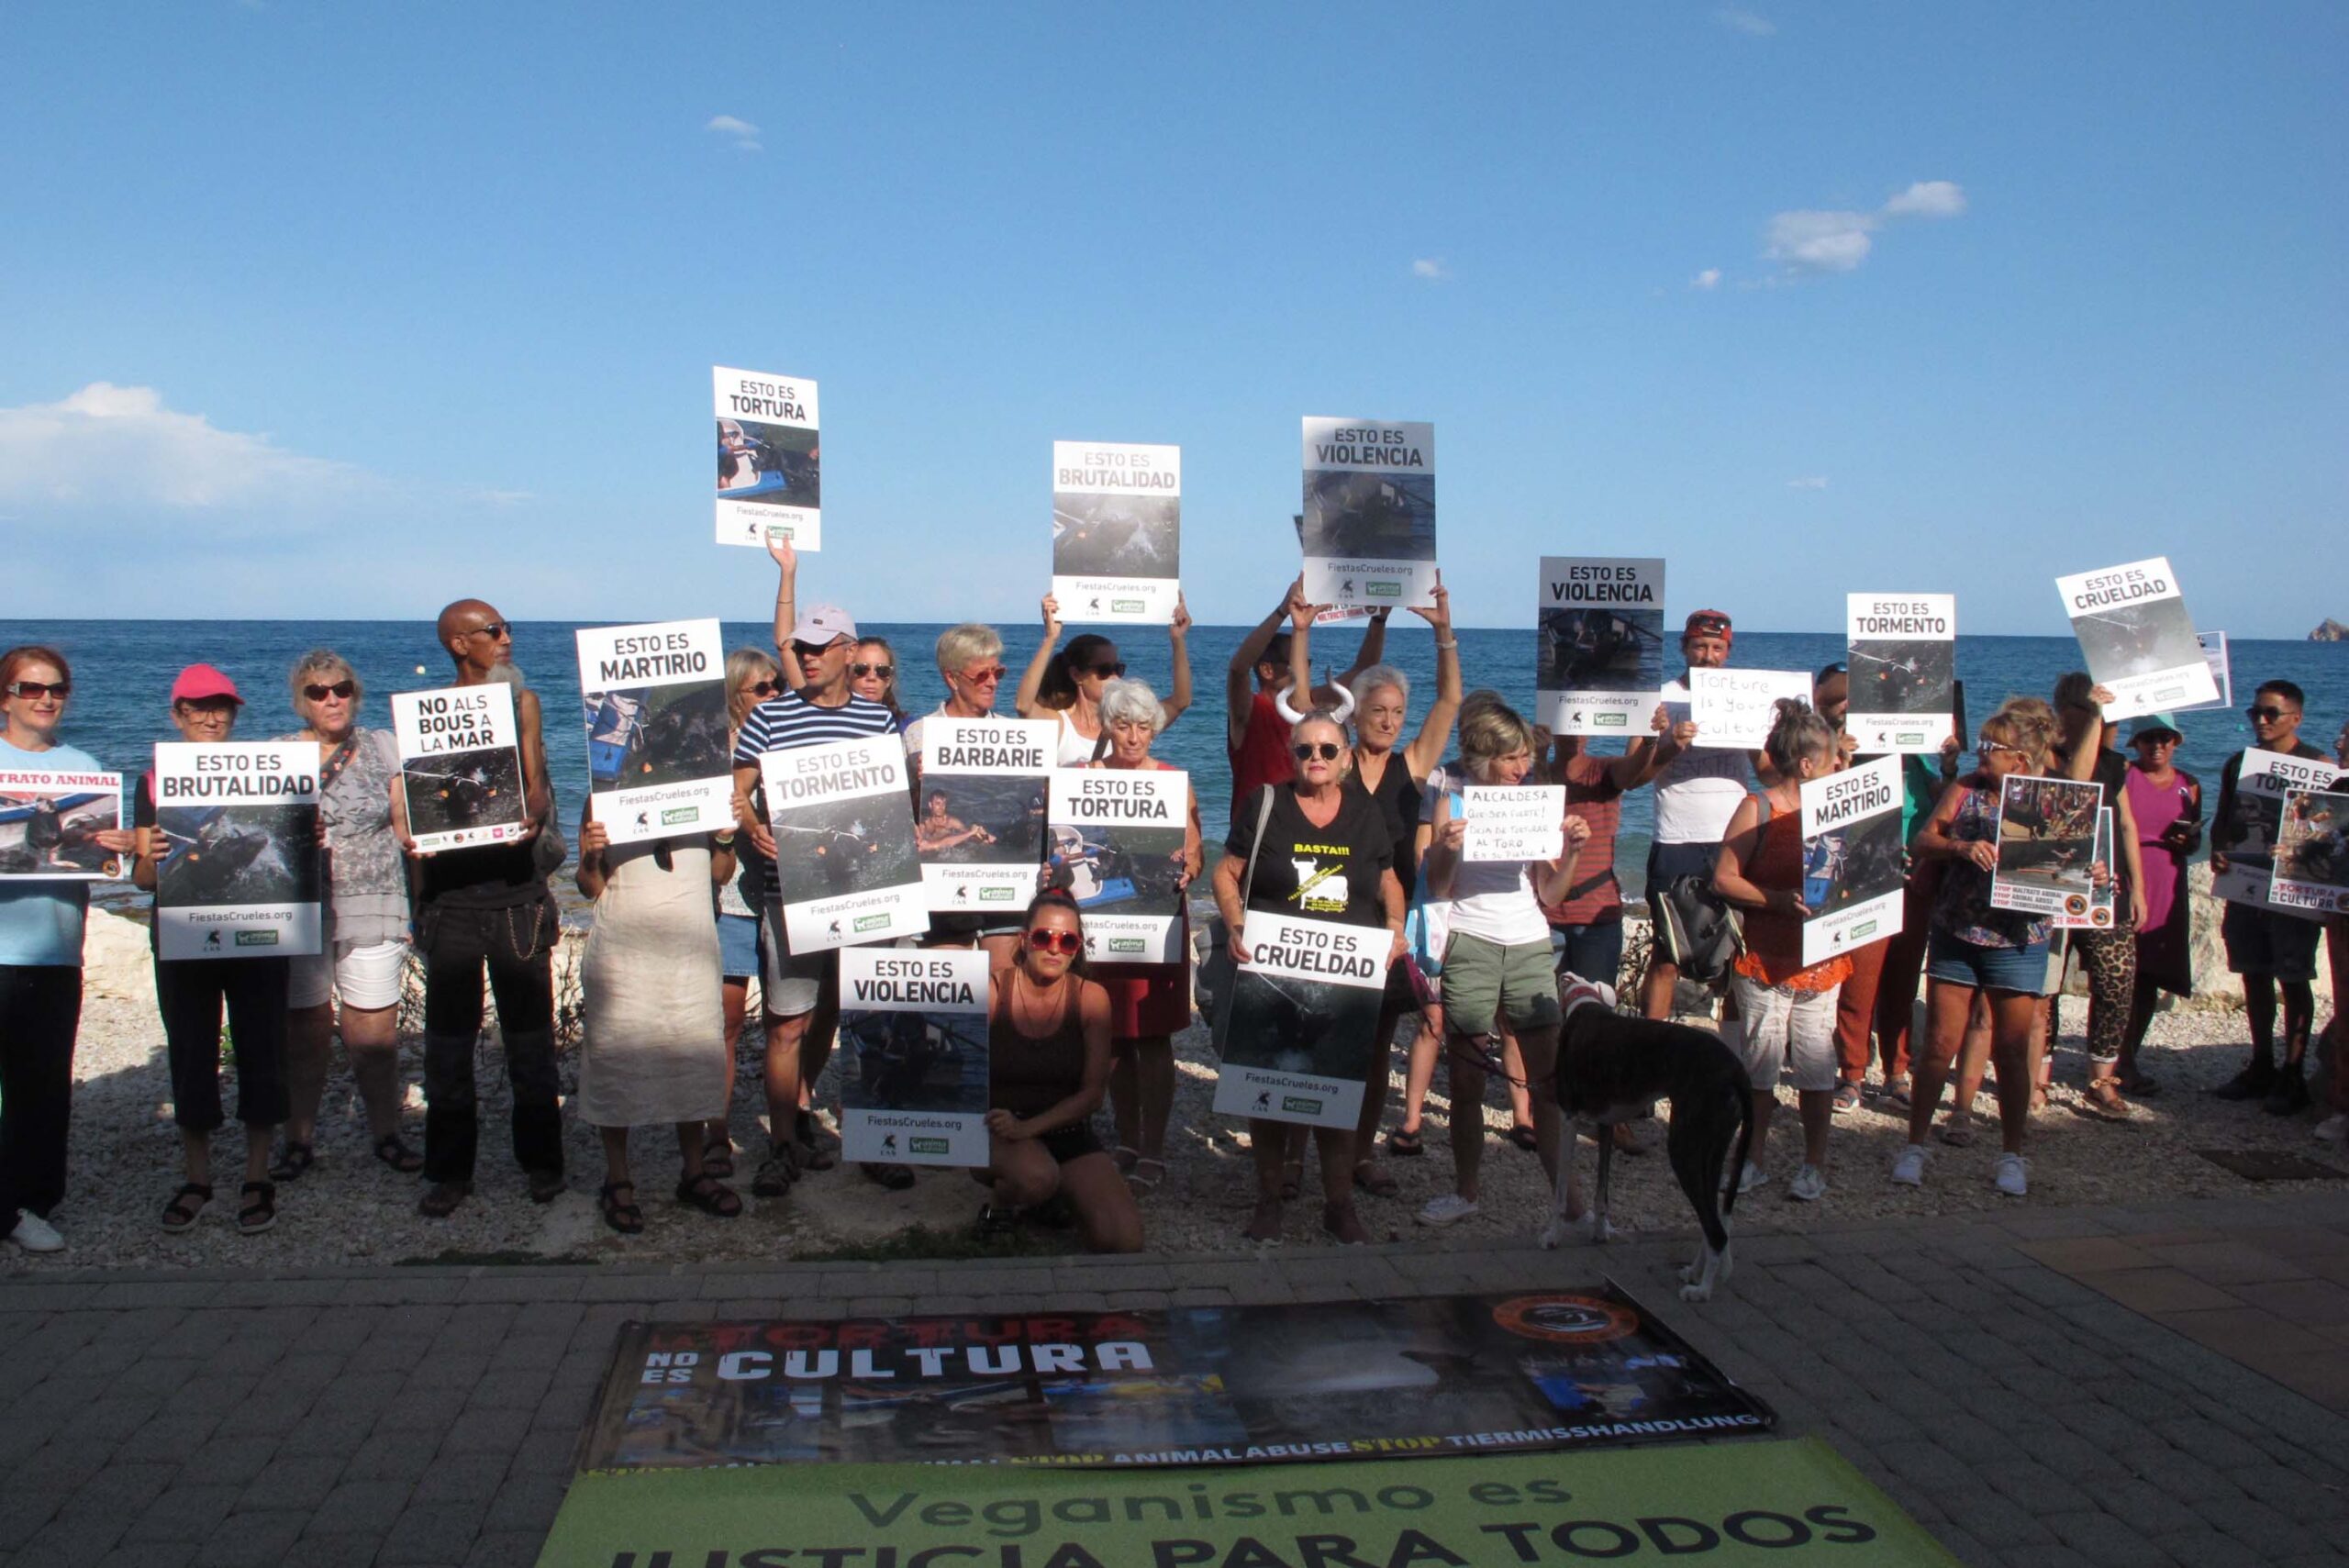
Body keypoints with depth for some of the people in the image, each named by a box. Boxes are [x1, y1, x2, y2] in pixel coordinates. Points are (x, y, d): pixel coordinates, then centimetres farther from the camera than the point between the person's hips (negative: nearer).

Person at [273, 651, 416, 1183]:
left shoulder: (382, 747, 9)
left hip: (372, 910, 0)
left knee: (374, 1031, 1)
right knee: (304, 1031, 3)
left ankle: (386, 1134, 14)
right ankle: (299, 1140, 16)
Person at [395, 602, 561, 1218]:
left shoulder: (522, 702, 9)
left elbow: (537, 783, 2)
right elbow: (410, 787, 3)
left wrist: (531, 816, -21)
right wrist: (404, 825, -19)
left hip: (517, 892, 0)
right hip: (451, 894, 0)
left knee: (530, 1035, 5)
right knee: (448, 1039, 3)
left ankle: (540, 1161, 16)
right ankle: (449, 1171, 14)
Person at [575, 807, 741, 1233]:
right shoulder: (603, 798, 4)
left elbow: (720, 874, 14)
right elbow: (590, 888, 5)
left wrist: (725, 835, -3)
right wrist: (592, 855, -14)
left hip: (692, 947, 2)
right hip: (623, 949, -2)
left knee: (696, 1055, 3)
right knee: (616, 1054, 0)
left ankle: (694, 1173, 16)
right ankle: (617, 1180, 11)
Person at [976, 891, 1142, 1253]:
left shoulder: (1091, 998, -6)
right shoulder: (991, 990, -11)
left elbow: (1092, 1093, -6)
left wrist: (1029, 1127, -18)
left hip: (1067, 1132, 1)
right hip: (998, 1132, -1)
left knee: (1124, 1241, -19)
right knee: (1037, 1176, -36)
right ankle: (1000, 1198, 0)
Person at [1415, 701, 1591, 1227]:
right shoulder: (1452, 805, 2)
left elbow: (1549, 893, 9)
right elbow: (1438, 890, 2)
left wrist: (1572, 851, -5)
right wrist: (1447, 849, -15)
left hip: (1531, 947, 2)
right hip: (1471, 947, -2)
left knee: (1550, 1081, -2)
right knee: (1466, 1083, 4)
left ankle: (1570, 1198, 4)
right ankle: (1465, 1192, 17)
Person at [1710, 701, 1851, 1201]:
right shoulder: (1757, 809, -6)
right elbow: (1723, 879, -10)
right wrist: (1778, 900, -20)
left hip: (1821, 960, 4)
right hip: (1764, 959, -3)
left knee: (1817, 1064, 4)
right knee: (1760, 1062, 5)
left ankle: (1815, 1164, 16)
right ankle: (1752, 1159, 18)